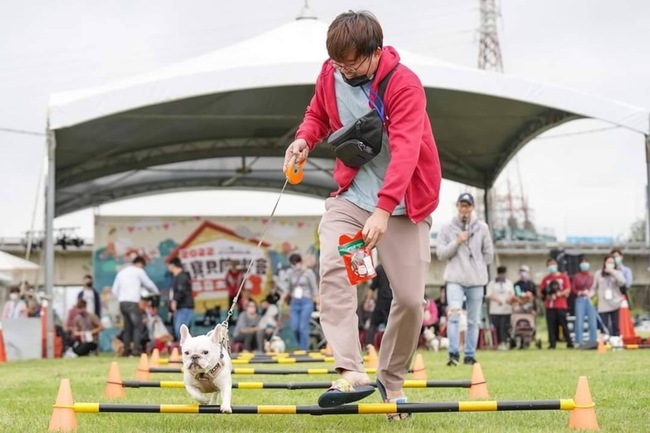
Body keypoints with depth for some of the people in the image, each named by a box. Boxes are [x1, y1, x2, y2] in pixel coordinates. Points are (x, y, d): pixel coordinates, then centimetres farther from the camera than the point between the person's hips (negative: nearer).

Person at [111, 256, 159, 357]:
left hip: (122, 302, 6)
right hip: (132, 302, -6)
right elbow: (148, 284, 9)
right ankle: (136, 350, -16)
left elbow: (114, 290, 15)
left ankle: (127, 350, 6)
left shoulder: (121, 272, 19)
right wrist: (157, 292, 25)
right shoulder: (139, 271, 3)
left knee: (127, 327, 11)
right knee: (137, 326, -6)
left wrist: (121, 299, 17)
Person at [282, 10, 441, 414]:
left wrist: (383, 210, -44)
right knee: (332, 268, -23)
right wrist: (305, 138, -7)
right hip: (351, 194, 3)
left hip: (403, 202, -3)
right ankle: (352, 371, -30)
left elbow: (405, 150, -32)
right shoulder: (331, 75, -4)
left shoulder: (405, 85, -21)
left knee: (410, 297, -4)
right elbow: (318, 114, 17)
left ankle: (392, 380, 18)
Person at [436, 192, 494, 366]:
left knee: (473, 320, 4)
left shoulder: (482, 228, 9)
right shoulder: (447, 229, 6)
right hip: (455, 279, -2)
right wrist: (457, 242, -11)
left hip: (476, 280, 2)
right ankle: (453, 354, -20)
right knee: (454, 314, -18)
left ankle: (470, 356, 9)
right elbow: (441, 253, 0)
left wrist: (477, 268, 7)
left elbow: (488, 254, 13)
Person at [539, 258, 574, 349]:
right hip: (550, 306, 3)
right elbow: (541, 290, 11)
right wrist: (545, 294, -11)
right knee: (551, 326, -1)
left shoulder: (563, 277, 4)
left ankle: (569, 343, 0)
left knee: (564, 325, -4)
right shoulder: (546, 278, 12)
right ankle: (552, 344, 2)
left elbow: (568, 289, -3)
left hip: (561, 305, -3)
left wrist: (558, 294, -17)